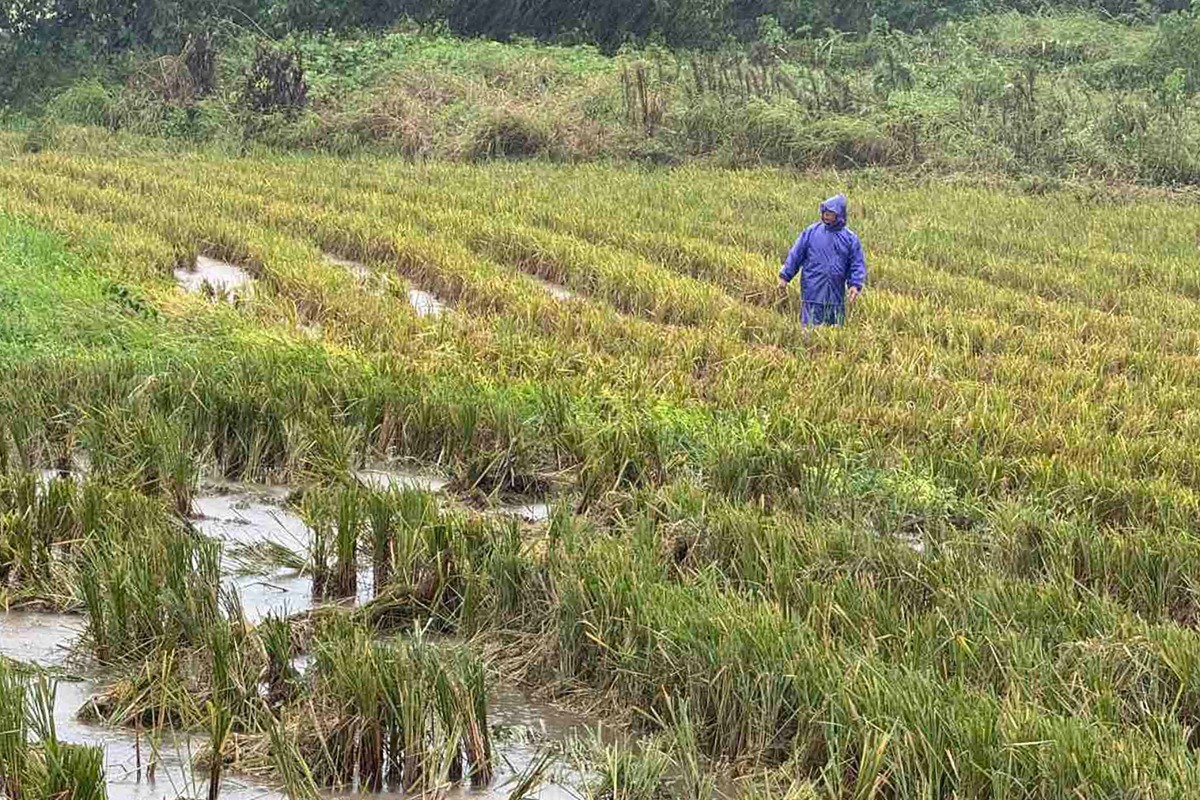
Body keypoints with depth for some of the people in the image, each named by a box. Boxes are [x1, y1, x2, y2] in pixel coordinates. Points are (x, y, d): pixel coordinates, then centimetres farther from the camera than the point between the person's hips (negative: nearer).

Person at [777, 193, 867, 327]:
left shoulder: (850, 238, 5)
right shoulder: (811, 232, 2)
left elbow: (858, 265, 5)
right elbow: (795, 255, 5)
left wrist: (855, 285, -10)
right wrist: (785, 276, 0)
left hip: (836, 297, 2)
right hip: (812, 294, -2)